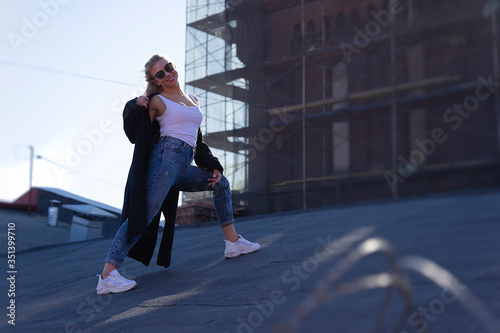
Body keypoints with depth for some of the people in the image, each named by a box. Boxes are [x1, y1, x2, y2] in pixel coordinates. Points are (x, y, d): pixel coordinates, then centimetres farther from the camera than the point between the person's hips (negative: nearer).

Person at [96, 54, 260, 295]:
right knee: (145, 213, -18)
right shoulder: (157, 101, 2)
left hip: (184, 167, 8)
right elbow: (135, 134, -2)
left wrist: (213, 166, 21)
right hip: (166, 157, -8)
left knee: (221, 183, 19)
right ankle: (107, 275, -25)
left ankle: (232, 242, 24)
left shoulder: (193, 100, 22)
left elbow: (197, 140, 26)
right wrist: (135, 108, -15)